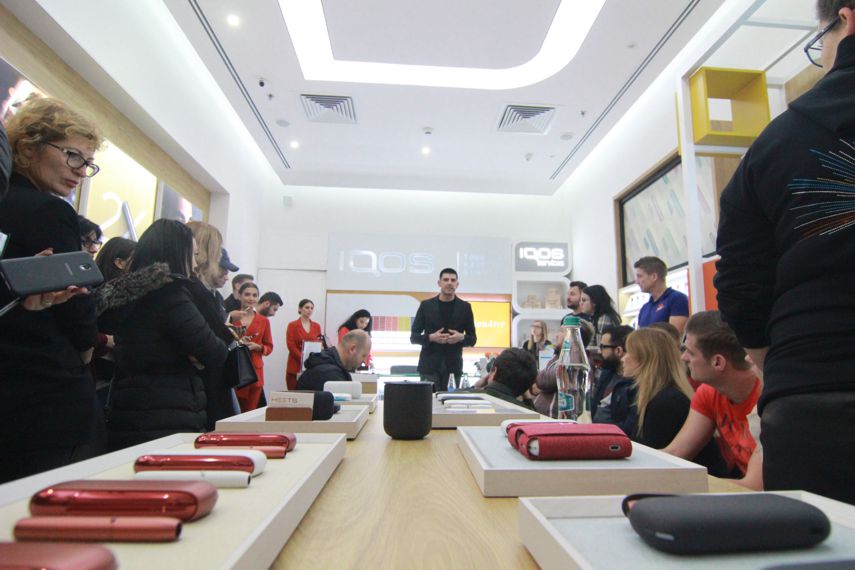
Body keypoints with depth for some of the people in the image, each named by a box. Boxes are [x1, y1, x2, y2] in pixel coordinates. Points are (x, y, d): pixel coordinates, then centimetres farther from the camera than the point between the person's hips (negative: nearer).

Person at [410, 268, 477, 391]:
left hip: (453, 366, 1)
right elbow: (414, 337, 5)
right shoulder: (426, 305, 4)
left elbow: (472, 339, 10)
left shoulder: (465, 307, 7)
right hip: (429, 366, -1)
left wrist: (461, 337, -12)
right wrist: (431, 337, -13)